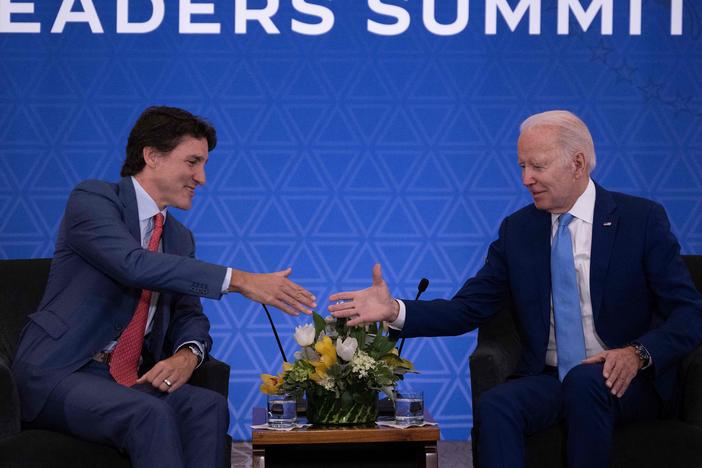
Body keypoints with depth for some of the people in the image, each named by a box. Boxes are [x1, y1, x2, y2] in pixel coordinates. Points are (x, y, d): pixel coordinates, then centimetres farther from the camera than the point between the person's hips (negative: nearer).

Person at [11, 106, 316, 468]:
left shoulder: (180, 239, 16)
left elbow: (189, 316, 15)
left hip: (129, 380, 6)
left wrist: (186, 356, -12)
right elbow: (134, 264, -24)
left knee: (208, 406, -23)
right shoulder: (91, 199, -7)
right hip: (57, 373, -6)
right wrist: (239, 281, -28)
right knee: (150, 414, -34)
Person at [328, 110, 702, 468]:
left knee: (585, 381, -36)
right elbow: (466, 309, 5)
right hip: (547, 380, 3)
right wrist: (395, 311, -11)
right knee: (493, 407, -29)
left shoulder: (642, 219, -2)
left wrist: (638, 354, -23)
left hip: (626, 380, -3)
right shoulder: (517, 230, 9)